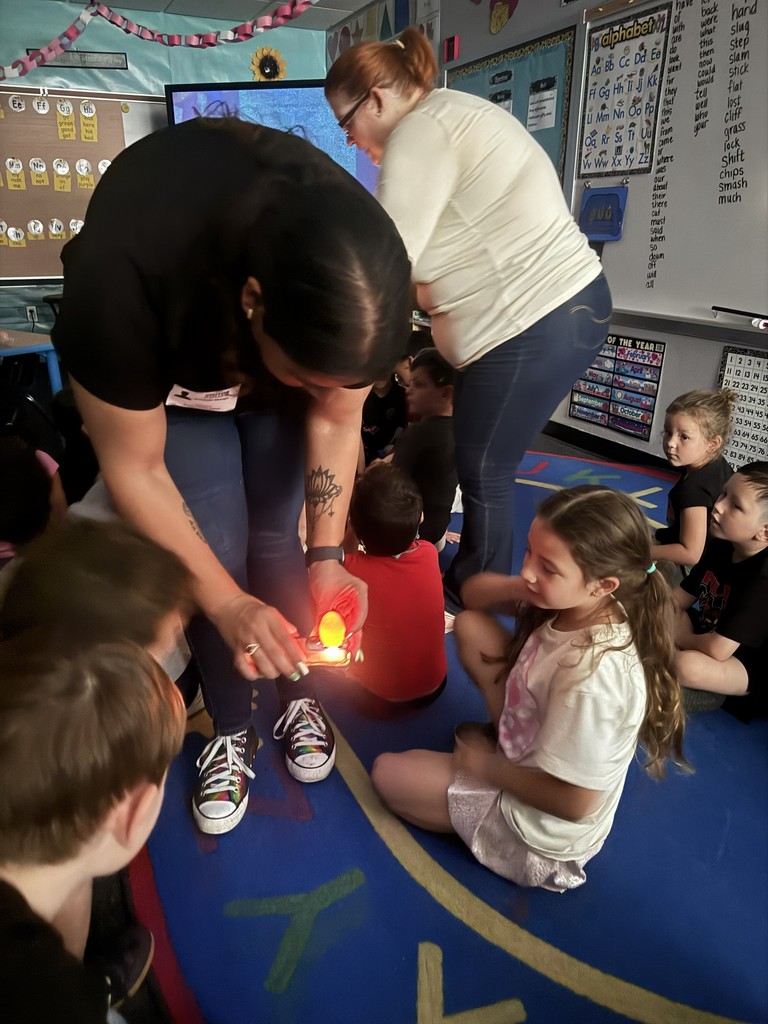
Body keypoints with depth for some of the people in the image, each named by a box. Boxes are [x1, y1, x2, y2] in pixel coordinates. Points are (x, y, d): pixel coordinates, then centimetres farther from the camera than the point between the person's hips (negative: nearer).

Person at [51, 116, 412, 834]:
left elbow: (336, 422, -16)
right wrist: (226, 605, -30)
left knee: (275, 535, -5)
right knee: (216, 550, -11)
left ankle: (298, 697, 20)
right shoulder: (122, 273, -42)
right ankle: (230, 732, 13)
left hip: (277, 345, 2)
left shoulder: (359, 285, -33)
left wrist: (327, 557, -23)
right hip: (161, 363, -2)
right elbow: (133, 468, -29)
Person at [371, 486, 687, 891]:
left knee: (388, 773, 2)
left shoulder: (593, 674, -38)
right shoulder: (568, 603, -16)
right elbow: (472, 592, -2)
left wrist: (484, 766, -13)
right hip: (530, 753, 7)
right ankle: (499, 738, 15)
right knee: (469, 624, 0)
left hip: (541, 827, -7)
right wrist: (516, 589, -24)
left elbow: (573, 803, -27)